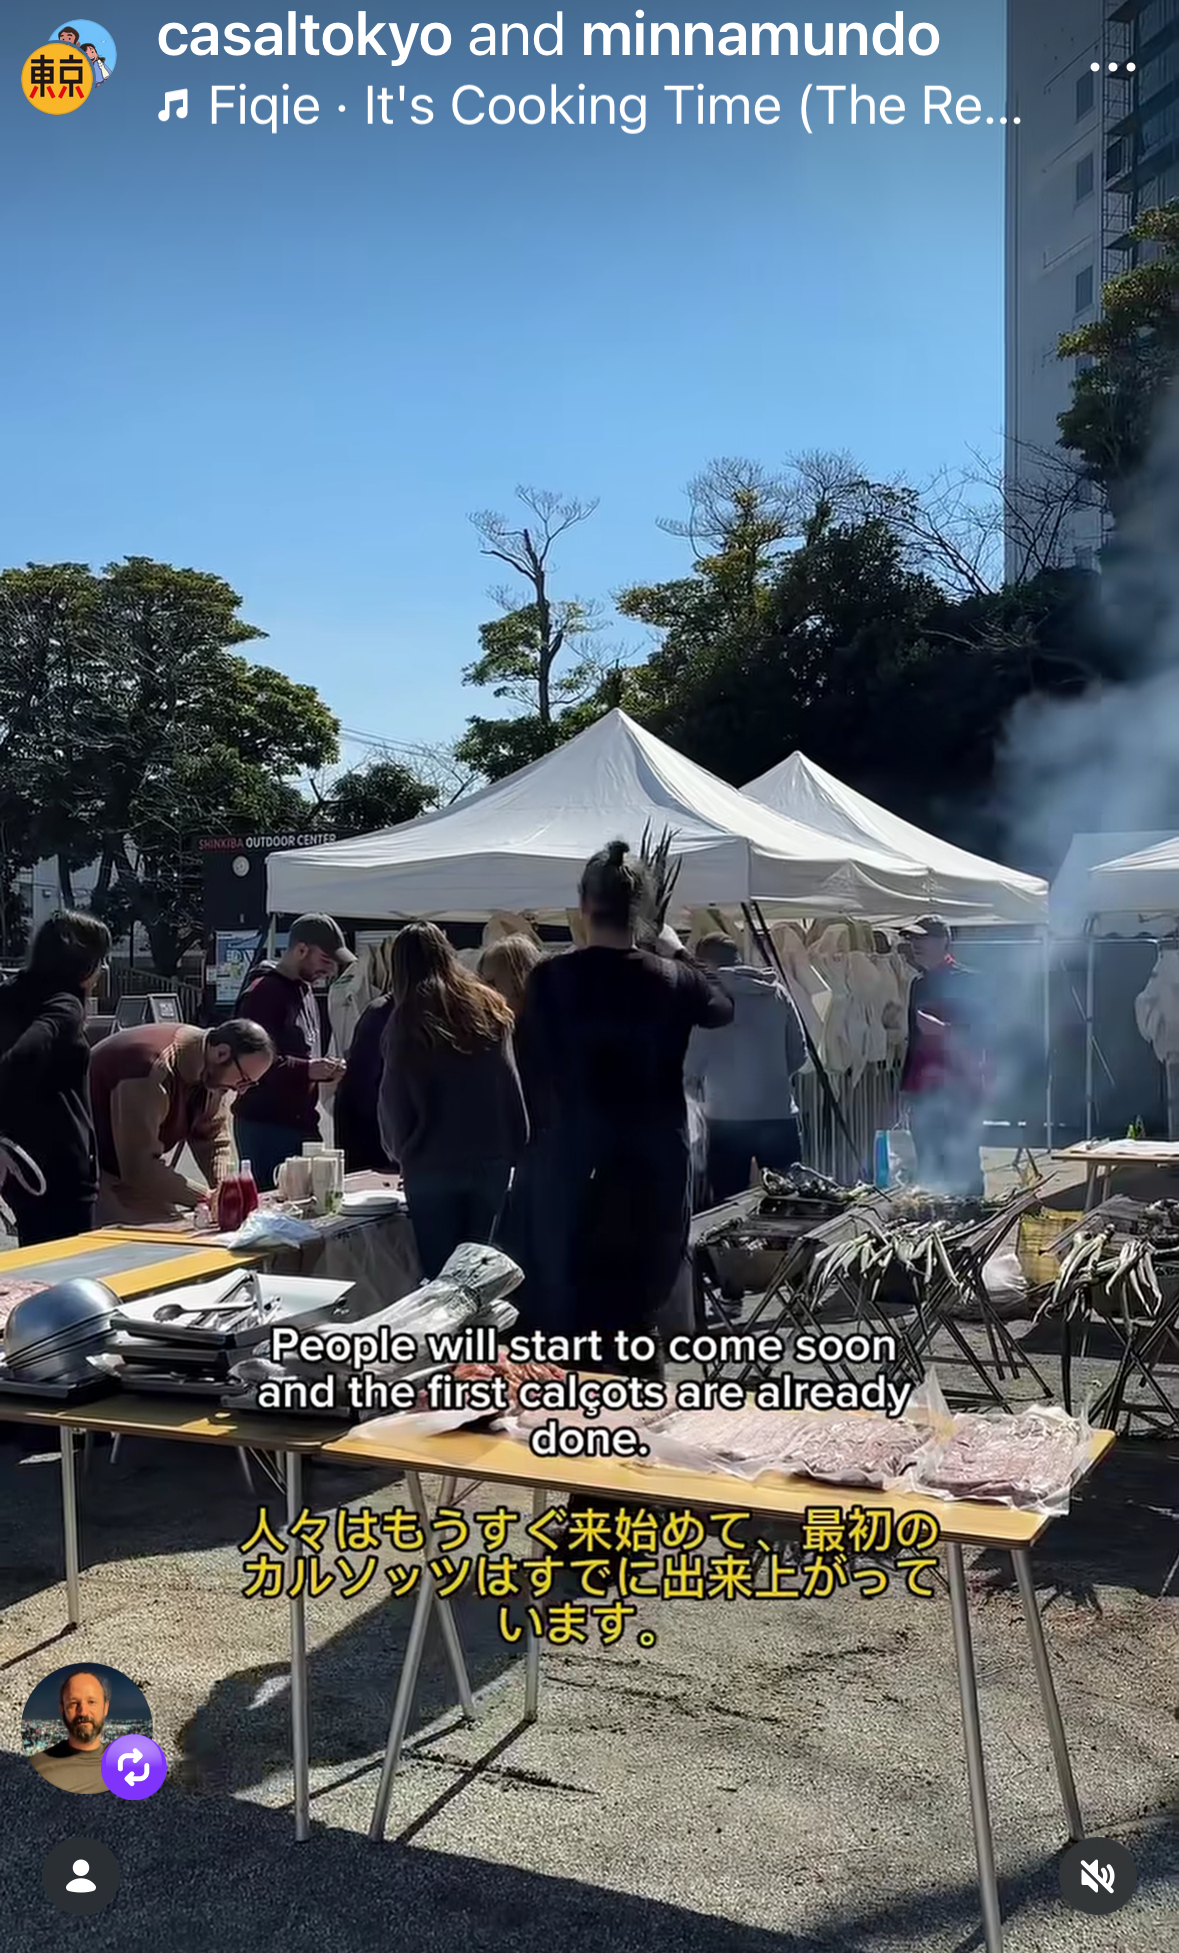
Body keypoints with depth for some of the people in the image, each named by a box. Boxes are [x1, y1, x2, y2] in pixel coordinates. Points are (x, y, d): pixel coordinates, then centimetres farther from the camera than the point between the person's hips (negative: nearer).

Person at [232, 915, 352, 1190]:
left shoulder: (304, 989, 18)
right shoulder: (263, 992, -12)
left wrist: (326, 1069, 9)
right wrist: (308, 1070, -25)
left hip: (301, 1122, 9)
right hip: (266, 1126, -9)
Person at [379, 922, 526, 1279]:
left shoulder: (408, 1018, -6)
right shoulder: (490, 1008, 5)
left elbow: (395, 1095, 1)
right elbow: (511, 1087, 6)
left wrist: (397, 1148, 16)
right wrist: (514, 1147, 11)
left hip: (433, 1164, -4)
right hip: (492, 1159, 4)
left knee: (439, 1272, 3)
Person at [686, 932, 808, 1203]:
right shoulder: (777, 991, 5)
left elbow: (692, 1057, -6)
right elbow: (799, 1053, 9)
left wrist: (695, 1084, 15)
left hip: (728, 1117, -3)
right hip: (779, 1114, 3)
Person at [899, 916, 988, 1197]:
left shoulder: (963, 981, -6)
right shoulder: (919, 984, 17)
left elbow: (977, 1035, -13)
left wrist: (943, 1029, -28)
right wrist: (906, 1087, 21)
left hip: (959, 1093, -7)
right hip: (924, 1094, 7)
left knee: (962, 1169, -7)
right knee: (928, 1170, 7)